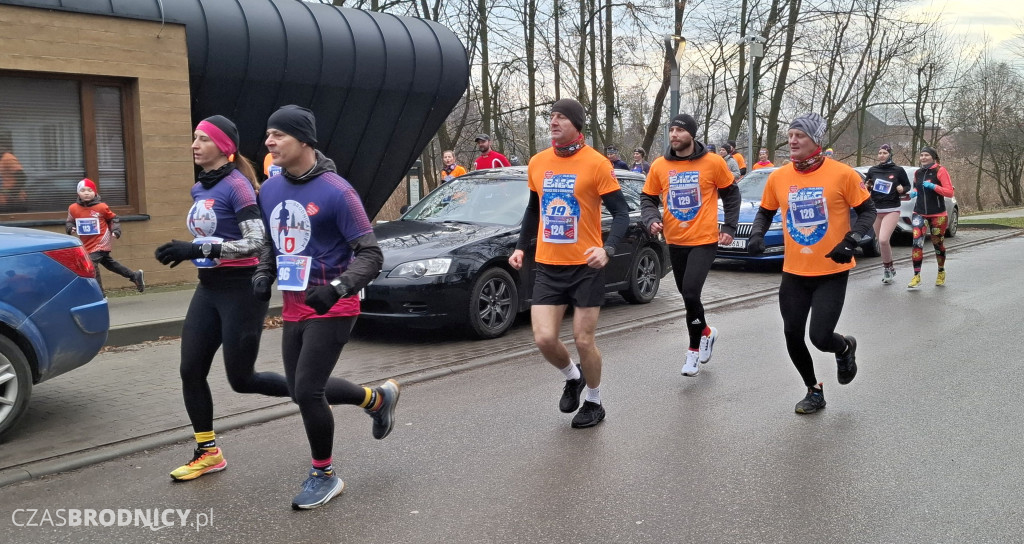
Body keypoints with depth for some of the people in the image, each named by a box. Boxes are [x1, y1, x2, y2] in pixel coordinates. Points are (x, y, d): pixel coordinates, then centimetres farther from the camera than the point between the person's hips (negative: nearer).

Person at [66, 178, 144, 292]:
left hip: (101, 243, -6)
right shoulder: (73, 208, -2)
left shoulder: (101, 207, -10)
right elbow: (69, 222, 12)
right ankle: (135, 276, 34)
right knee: (109, 263, 18)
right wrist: (70, 228, -9)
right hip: (87, 245, 6)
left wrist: (116, 231, -8)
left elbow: (113, 219, 5)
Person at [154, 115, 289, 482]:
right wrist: (185, 251, 9)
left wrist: (197, 249, -24)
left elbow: (257, 242, -23)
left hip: (241, 289, -8)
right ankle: (208, 452, 17)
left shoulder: (236, 185, -14)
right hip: (209, 288, 8)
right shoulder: (199, 189, 11)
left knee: (240, 379, -1)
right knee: (191, 371, 4)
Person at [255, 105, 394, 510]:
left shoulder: (335, 192, -18)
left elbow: (370, 255, -17)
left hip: (331, 309, -8)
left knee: (306, 391, -8)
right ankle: (378, 399, 39)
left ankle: (324, 476, 15)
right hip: (293, 307, 8)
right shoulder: (270, 190, 4)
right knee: (303, 388, 15)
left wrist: (338, 288, -32)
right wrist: (263, 273, 1)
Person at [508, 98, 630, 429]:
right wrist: (521, 247, 11)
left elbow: (621, 212, -8)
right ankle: (572, 377, 28)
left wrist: (607, 249, -25)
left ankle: (594, 403, 28)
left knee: (583, 341, 3)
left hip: (585, 267, -4)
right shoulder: (537, 163, 6)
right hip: (548, 267, 4)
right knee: (544, 339, -5)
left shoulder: (596, 163, -9)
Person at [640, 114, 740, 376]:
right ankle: (705, 332, 41)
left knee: (690, 293, -16)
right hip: (675, 241, 4)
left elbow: (731, 194, 5)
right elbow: (648, 198, 8)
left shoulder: (713, 162, -7)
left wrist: (729, 227, -2)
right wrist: (651, 220, -12)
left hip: (704, 240, -4)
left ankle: (695, 348, 5)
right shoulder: (659, 166, -1)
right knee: (686, 294, 14)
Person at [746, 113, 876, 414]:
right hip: (794, 272, 4)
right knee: (792, 335, 5)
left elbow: (867, 210, -3)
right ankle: (814, 390, 30)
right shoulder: (778, 177, -1)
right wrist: (757, 234, -5)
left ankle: (845, 348, 29)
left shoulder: (842, 174, -11)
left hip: (832, 272, -4)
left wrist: (851, 241, -18)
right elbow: (765, 212, 14)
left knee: (820, 336, -11)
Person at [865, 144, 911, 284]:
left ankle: (887, 267, 0)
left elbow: (908, 186, 9)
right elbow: (866, 189, 16)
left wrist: (902, 190, -12)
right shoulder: (872, 170, 7)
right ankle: (890, 268, 28)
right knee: (881, 242, 10)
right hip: (875, 210, 4)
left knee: (883, 240, -20)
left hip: (892, 210, -4)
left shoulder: (898, 170, -1)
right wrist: (867, 187, -6)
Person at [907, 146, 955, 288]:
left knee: (938, 243, 9)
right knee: (917, 241, -12)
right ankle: (916, 276, -11)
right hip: (919, 213, 3)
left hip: (937, 215, -3)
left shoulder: (940, 170, -6)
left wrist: (933, 186, -22)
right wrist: (913, 192, 5)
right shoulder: (917, 173, 9)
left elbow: (950, 192, -10)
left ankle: (941, 272, 32)